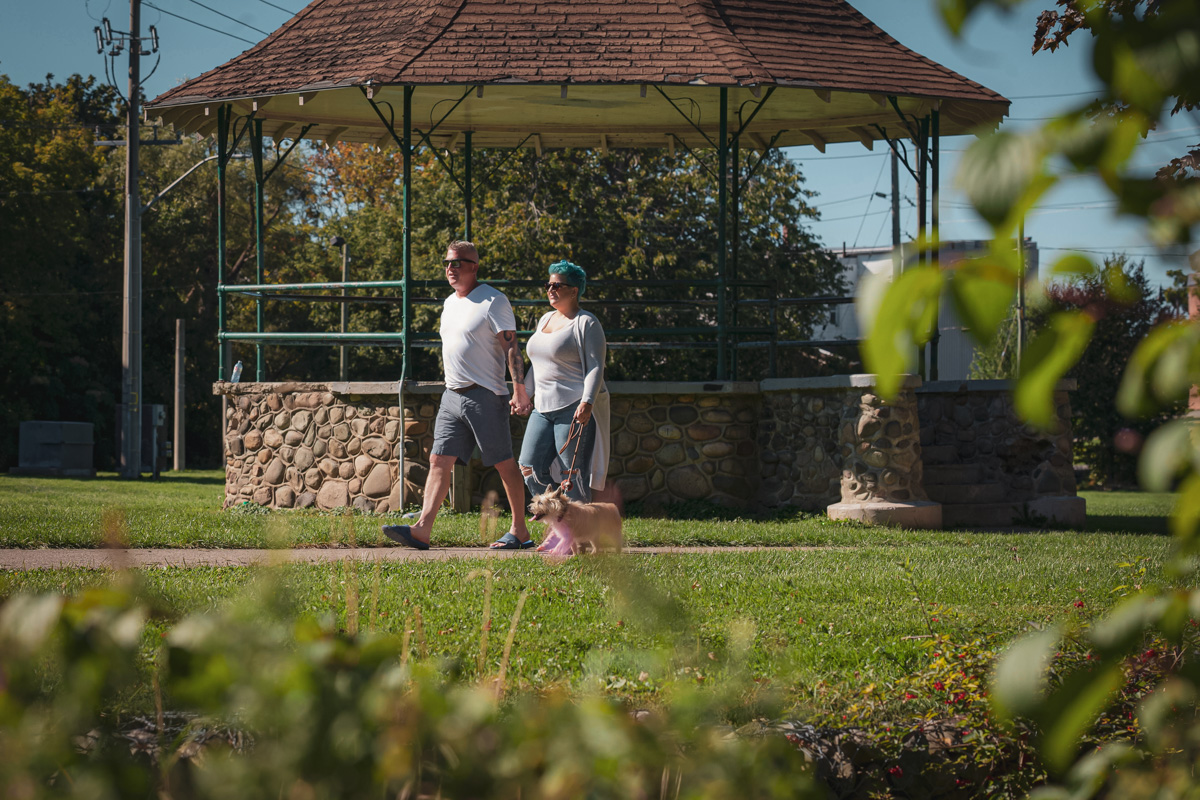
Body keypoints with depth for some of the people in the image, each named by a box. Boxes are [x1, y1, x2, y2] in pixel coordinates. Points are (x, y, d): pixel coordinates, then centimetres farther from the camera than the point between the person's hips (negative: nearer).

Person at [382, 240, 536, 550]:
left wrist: (519, 389, -20)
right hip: (452, 396, 8)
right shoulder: (450, 303, 18)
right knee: (439, 460, -4)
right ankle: (422, 529, -12)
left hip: (484, 395, -8)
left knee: (504, 464, 0)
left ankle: (519, 531, 7)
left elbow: (512, 347, -12)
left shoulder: (493, 301, -7)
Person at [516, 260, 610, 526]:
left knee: (573, 474, -9)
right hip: (544, 407, 8)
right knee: (530, 467, 0)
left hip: (575, 409, -8)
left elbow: (595, 367, -13)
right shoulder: (546, 319, 18)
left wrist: (587, 402, -25)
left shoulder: (586, 323, -7)